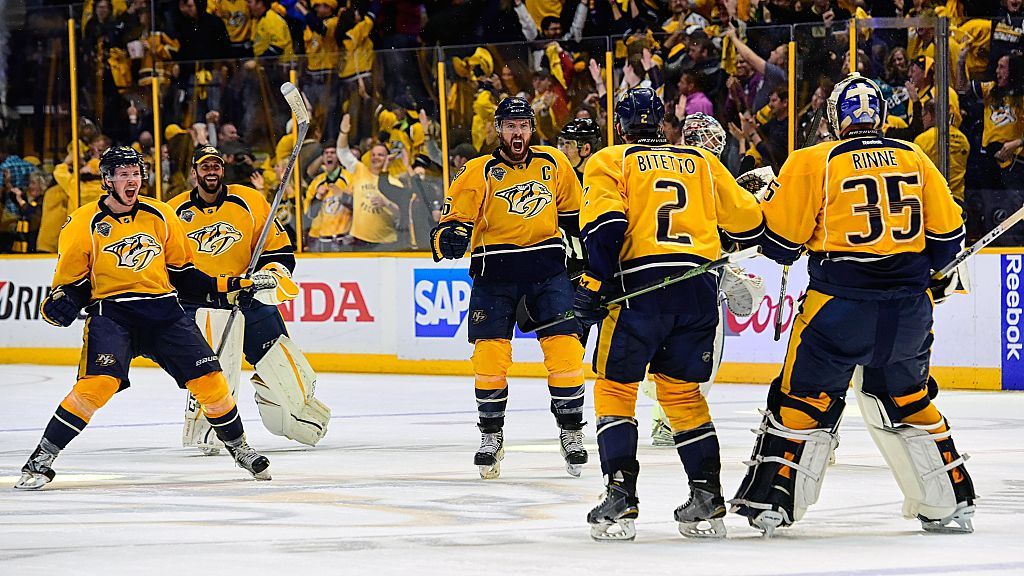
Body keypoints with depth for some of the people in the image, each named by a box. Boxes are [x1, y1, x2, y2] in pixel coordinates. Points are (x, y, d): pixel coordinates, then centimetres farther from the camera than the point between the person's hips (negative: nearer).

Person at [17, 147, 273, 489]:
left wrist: (229, 285, 8)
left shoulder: (160, 215, 7)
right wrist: (61, 301, -19)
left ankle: (238, 447, 22)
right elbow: (70, 281, 3)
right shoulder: (84, 224, -3)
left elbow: (182, 271, 17)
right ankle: (41, 460, -19)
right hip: (109, 311, -4)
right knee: (99, 382, -26)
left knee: (208, 377, -3)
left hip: (162, 309, 4)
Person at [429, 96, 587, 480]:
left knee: (564, 348, -7)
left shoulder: (553, 163, 7)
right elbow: (455, 217, -2)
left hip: (547, 268, 1)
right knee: (489, 354, -8)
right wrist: (449, 237, -23)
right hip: (494, 271, -1)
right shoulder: (478, 172, -1)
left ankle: (571, 433, 8)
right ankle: (490, 437, 8)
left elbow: (574, 214, 19)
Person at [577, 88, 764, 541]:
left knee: (615, 386, 8)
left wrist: (593, 286, -9)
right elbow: (747, 221, 25)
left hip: (640, 285, -4)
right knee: (682, 392, 17)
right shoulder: (702, 163, 21)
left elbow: (606, 224, -8)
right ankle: (707, 501, 10)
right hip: (699, 288, 4)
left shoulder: (610, 162, 9)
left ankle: (620, 500, -4)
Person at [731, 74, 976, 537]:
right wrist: (929, 272, 32)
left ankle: (770, 500, 2)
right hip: (909, 305, 4)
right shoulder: (915, 159, 8)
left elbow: (779, 241, -1)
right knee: (904, 398, 19)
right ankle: (950, 502, 21)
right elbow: (946, 234, 12)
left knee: (805, 397, 6)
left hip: (839, 301, -4)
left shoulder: (813, 163, -4)